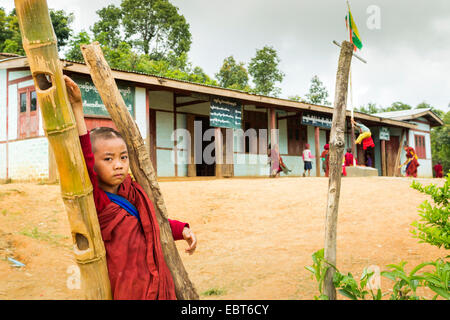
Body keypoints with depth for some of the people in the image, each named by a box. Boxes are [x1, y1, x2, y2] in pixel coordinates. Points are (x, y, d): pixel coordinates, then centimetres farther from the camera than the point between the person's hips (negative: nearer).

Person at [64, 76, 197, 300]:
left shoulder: (132, 193, 5)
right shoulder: (96, 203, -15)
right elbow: (82, 162, -31)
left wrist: (182, 230, 6)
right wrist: (77, 109, -38)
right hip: (129, 292, -6)